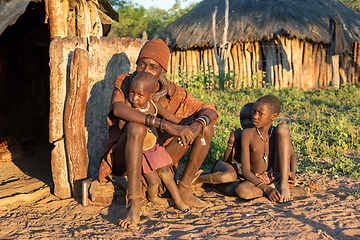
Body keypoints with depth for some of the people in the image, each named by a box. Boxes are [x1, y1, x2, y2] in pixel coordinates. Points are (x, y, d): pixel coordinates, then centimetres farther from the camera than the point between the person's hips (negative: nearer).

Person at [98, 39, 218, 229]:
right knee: (136, 126, -37)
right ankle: (134, 204, -35)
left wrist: (198, 124, -27)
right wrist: (165, 125, -41)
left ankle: (184, 190, -4)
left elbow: (209, 110, -1)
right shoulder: (124, 83, -11)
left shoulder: (173, 93, -2)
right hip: (123, 159, -4)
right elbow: (118, 109, -33)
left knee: (206, 127, -6)